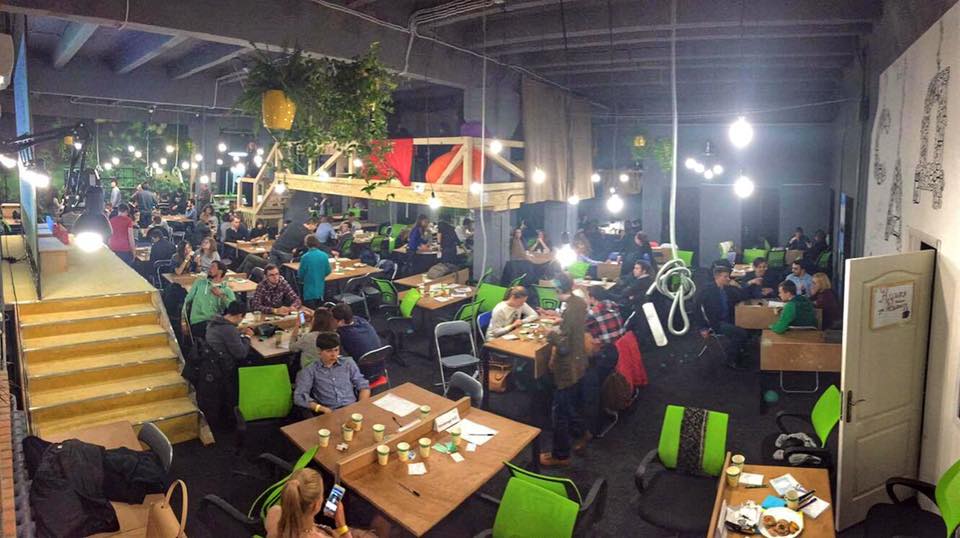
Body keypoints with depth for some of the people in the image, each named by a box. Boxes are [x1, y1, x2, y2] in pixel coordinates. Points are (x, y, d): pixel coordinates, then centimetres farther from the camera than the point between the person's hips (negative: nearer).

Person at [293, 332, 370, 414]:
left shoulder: (348, 363, 16)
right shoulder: (310, 371, 7)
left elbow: (363, 386, 15)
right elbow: (299, 397, -2)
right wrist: (322, 409, -15)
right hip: (331, 413, -2)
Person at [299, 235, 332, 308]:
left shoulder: (305, 257, -16)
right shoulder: (324, 255, -6)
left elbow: (300, 274, -9)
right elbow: (328, 271, 3)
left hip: (309, 290, -4)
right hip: (320, 289, 4)